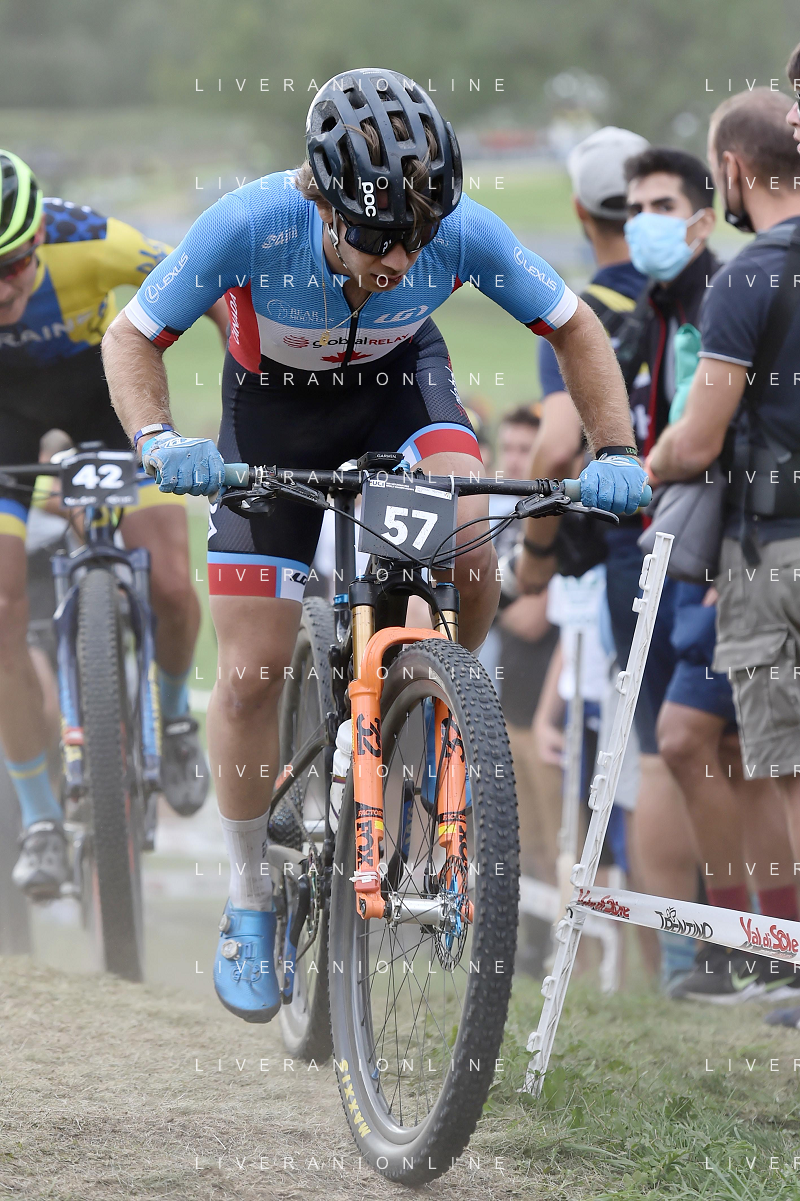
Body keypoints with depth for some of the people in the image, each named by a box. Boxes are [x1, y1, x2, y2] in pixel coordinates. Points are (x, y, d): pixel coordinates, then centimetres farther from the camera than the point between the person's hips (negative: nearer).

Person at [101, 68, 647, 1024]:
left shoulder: (463, 233, -31)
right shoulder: (253, 225, -36)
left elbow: (574, 327, -14)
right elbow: (131, 337, -23)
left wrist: (615, 450, -28)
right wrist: (156, 440, -41)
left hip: (400, 382, 1)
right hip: (275, 411, -1)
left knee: (467, 550, -30)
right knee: (251, 676, -4)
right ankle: (250, 907, 16)